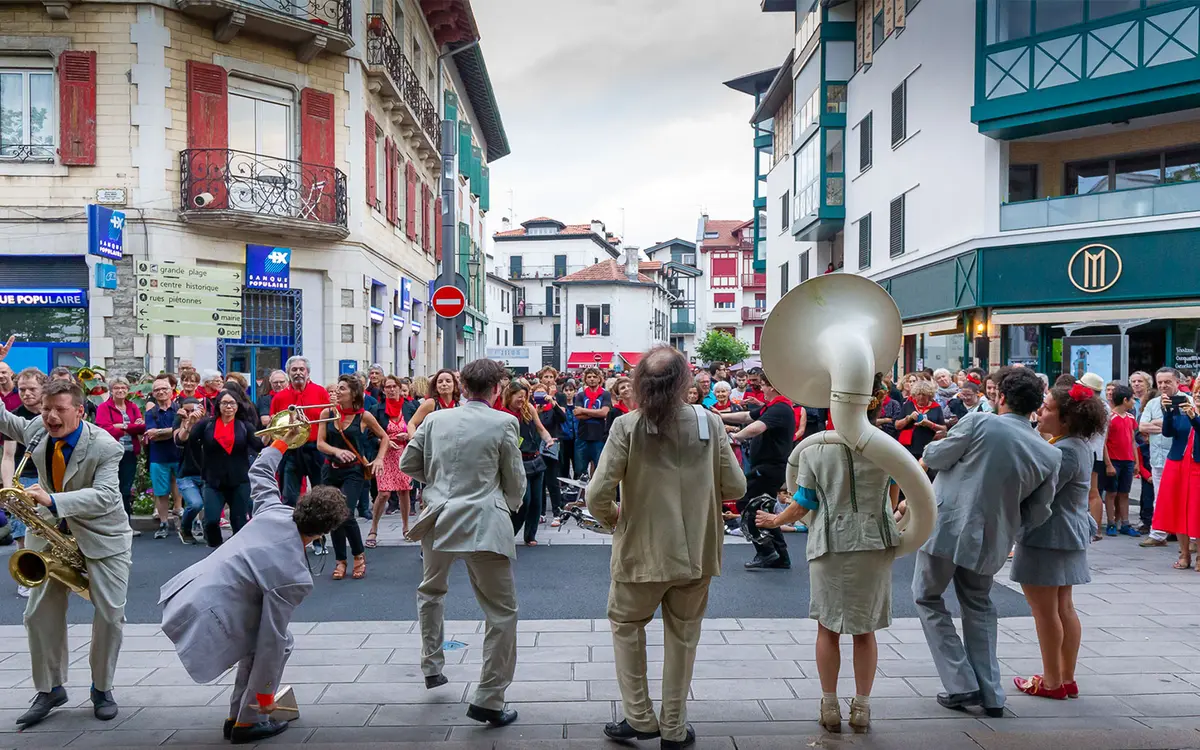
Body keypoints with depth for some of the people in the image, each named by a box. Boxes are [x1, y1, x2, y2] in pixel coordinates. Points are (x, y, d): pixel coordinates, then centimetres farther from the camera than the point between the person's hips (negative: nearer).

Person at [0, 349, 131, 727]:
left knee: (110, 614, -1)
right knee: (40, 612, 6)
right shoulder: (36, 429, -6)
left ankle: (102, 688, 17)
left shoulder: (105, 447, -22)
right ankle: (49, 689, 22)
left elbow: (104, 495, -31)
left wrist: (53, 500, -43)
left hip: (101, 535, -4)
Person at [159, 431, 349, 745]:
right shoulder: (293, 577, -21)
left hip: (188, 590, 9)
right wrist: (265, 696, -3)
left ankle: (237, 717, 34)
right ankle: (247, 723, 17)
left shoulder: (274, 511, -3)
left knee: (256, 638, 24)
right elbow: (272, 639, -16)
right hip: (205, 616, -9)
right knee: (280, 645, 7)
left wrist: (282, 441, 33)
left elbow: (259, 472, 16)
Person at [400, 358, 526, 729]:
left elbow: (407, 463, 11)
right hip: (484, 524, -5)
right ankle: (488, 699, 5)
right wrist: (511, 506, 22)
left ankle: (432, 667, 41)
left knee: (431, 591, 31)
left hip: (439, 518, 5)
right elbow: (515, 481, 1)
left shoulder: (436, 419, 3)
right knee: (502, 612, 6)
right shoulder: (503, 422, -7)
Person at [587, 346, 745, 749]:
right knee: (682, 636, 18)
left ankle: (640, 717, 24)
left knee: (625, 625, 22)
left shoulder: (627, 426, -16)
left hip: (641, 550, -2)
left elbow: (597, 495, -19)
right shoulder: (710, 422, -10)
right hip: (696, 549, 2)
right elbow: (735, 487, -4)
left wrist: (610, 515, 3)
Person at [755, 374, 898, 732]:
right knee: (864, 629, 12)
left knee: (828, 627, 12)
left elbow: (802, 504, -5)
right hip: (875, 543, 1)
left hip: (830, 545, -1)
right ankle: (861, 707, 20)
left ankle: (830, 706, 20)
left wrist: (775, 520, 12)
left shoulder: (815, 449, -10)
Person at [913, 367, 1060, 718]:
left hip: (945, 527, -4)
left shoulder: (979, 422, -14)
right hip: (990, 540, 5)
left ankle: (961, 684, 10)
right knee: (979, 609, 24)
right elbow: (1037, 515, 4)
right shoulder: (1050, 454, -1)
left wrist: (929, 452, 16)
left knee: (928, 599, 15)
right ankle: (990, 695, 24)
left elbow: (934, 457, -6)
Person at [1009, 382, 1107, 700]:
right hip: (1070, 536, 10)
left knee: (1044, 610, 0)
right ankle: (1067, 679, 24)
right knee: (1064, 608, 15)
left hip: (1047, 537, -10)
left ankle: (1052, 682, 9)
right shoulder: (1079, 445, 10)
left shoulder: (1065, 451, -22)